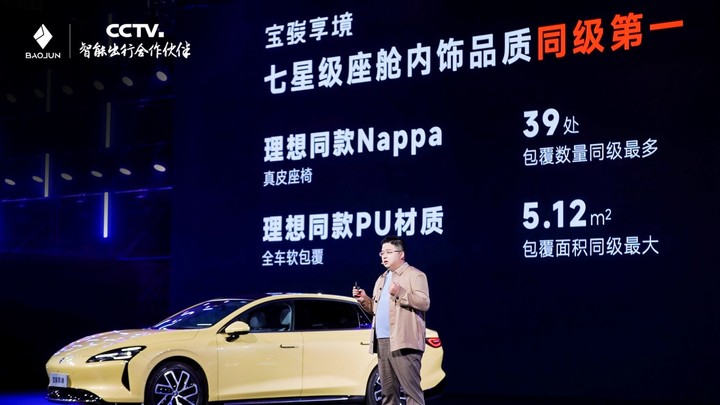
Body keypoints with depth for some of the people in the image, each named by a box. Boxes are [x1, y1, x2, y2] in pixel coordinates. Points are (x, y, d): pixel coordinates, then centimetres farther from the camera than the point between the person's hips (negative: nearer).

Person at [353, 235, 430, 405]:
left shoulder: (415, 275, -1)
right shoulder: (382, 279, 23)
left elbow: (424, 303, -12)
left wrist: (400, 293, -22)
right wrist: (364, 300, 8)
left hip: (403, 342, -8)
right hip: (382, 341, 8)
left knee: (411, 389, -10)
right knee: (388, 390, 9)